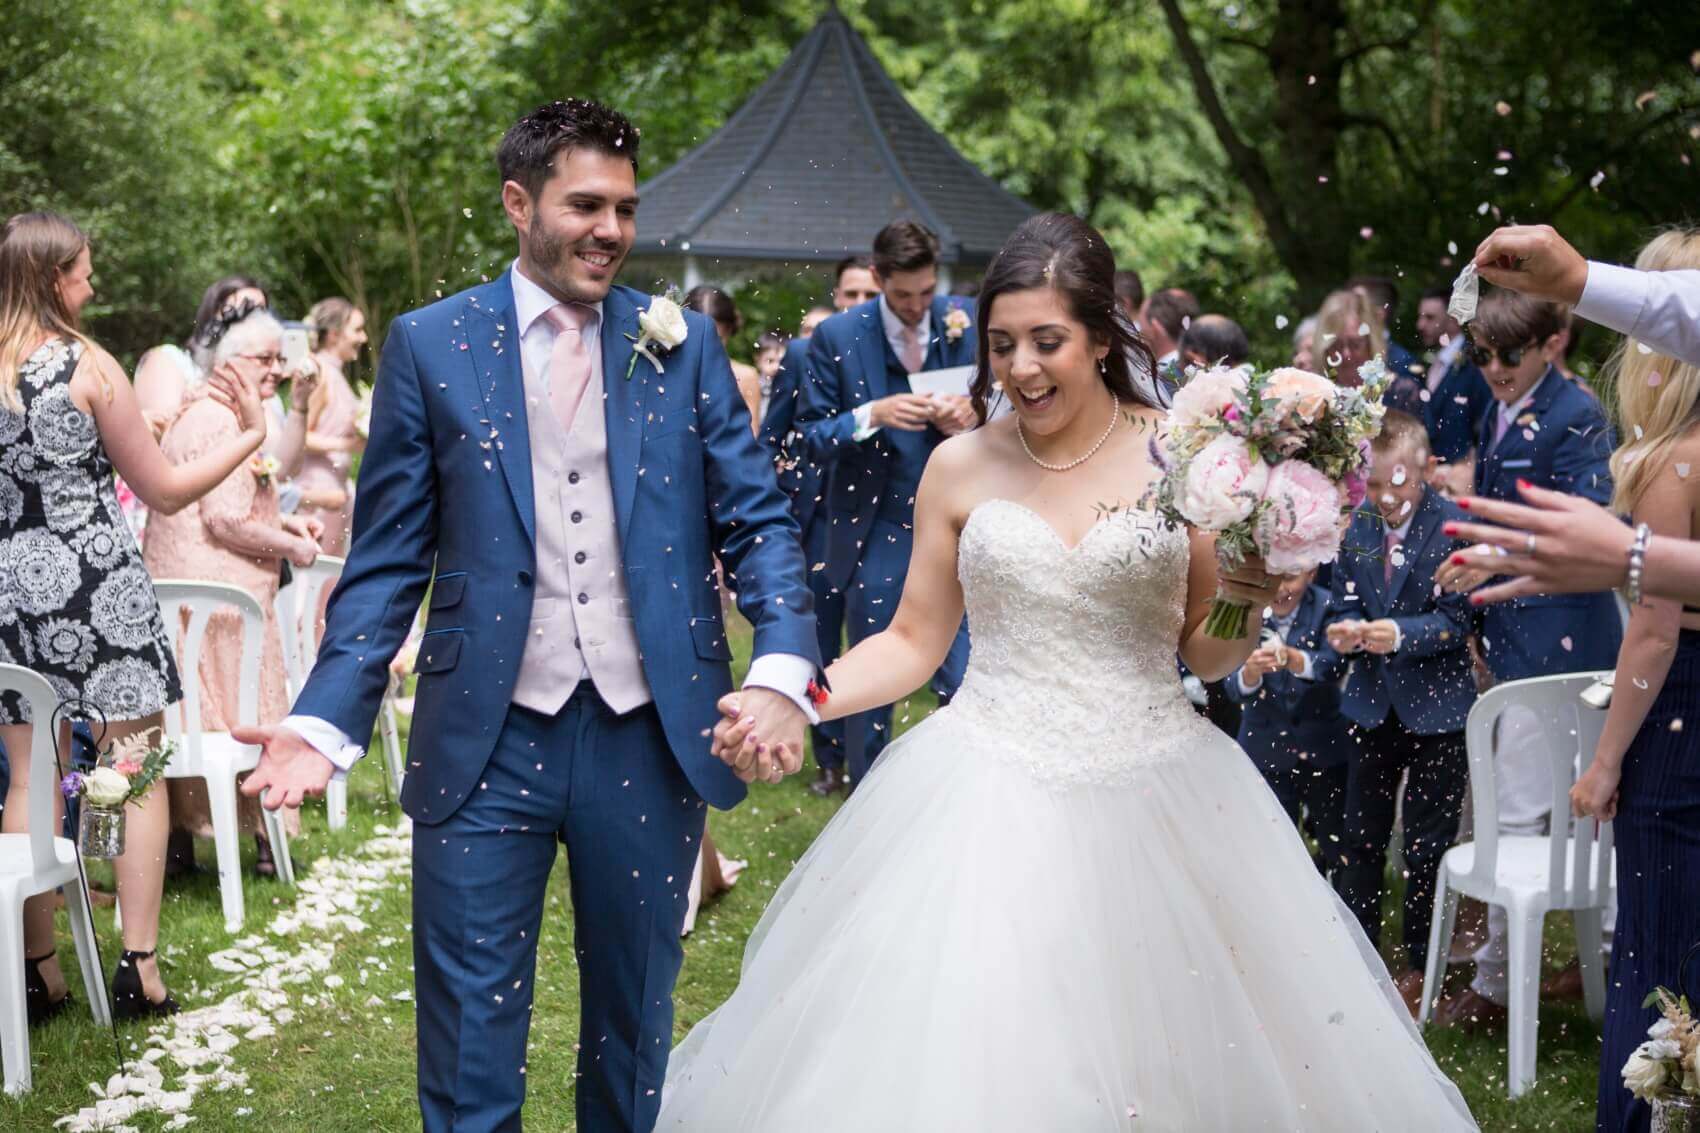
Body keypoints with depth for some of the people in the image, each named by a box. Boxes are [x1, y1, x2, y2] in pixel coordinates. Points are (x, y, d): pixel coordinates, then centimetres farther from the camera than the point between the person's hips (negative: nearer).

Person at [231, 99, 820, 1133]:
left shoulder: (684, 344, 4)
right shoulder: (429, 346, 0)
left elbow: (757, 522, 1)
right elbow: (389, 560, 1)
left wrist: (784, 670, -16)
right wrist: (326, 719, -11)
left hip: (649, 737, 2)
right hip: (488, 740, -1)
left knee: (636, 1021, 16)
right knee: (470, 1039, 4)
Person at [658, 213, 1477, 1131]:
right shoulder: (960, 468, 2)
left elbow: (1207, 656, 7)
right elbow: (914, 641, 9)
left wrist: (1249, 604, -14)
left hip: (1153, 796, 0)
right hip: (991, 799, 1)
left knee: (1162, 1053, 2)